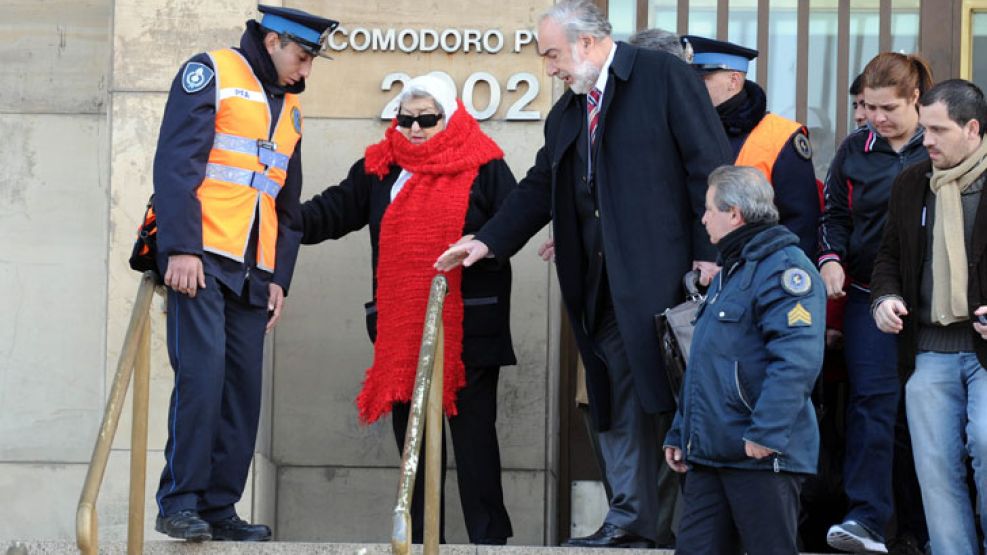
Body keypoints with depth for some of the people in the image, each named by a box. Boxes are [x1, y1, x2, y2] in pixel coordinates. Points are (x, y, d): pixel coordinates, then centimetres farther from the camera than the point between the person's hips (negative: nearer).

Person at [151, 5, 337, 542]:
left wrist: (279, 277, 15)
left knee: (244, 386, 2)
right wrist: (181, 247, -18)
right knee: (202, 370, -16)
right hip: (200, 257, -7)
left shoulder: (287, 106, 21)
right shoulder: (212, 73, -1)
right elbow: (176, 162, -10)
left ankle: (219, 508, 6)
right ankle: (179, 501, -12)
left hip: (252, 270, 7)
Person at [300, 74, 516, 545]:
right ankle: (420, 541, 16)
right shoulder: (379, 169, 11)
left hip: (468, 330, -5)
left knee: (474, 434, -1)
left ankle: (488, 537, 5)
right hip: (402, 333, 5)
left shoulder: (484, 167, -1)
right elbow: (333, 212, 7)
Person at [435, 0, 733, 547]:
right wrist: (488, 240, 11)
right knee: (617, 398, 6)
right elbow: (539, 188, 23)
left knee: (673, 391, -7)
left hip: (659, 270, -7)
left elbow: (709, 163, -8)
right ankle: (630, 519, 8)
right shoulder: (567, 113, 19)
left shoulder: (663, 76, -4)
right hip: (601, 281, 7)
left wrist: (709, 251, -13)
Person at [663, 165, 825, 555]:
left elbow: (797, 359, -23)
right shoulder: (729, 272, 23)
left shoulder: (784, 268, -11)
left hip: (761, 455, -10)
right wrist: (680, 433, 25)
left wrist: (767, 432, -28)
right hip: (709, 456, 10)